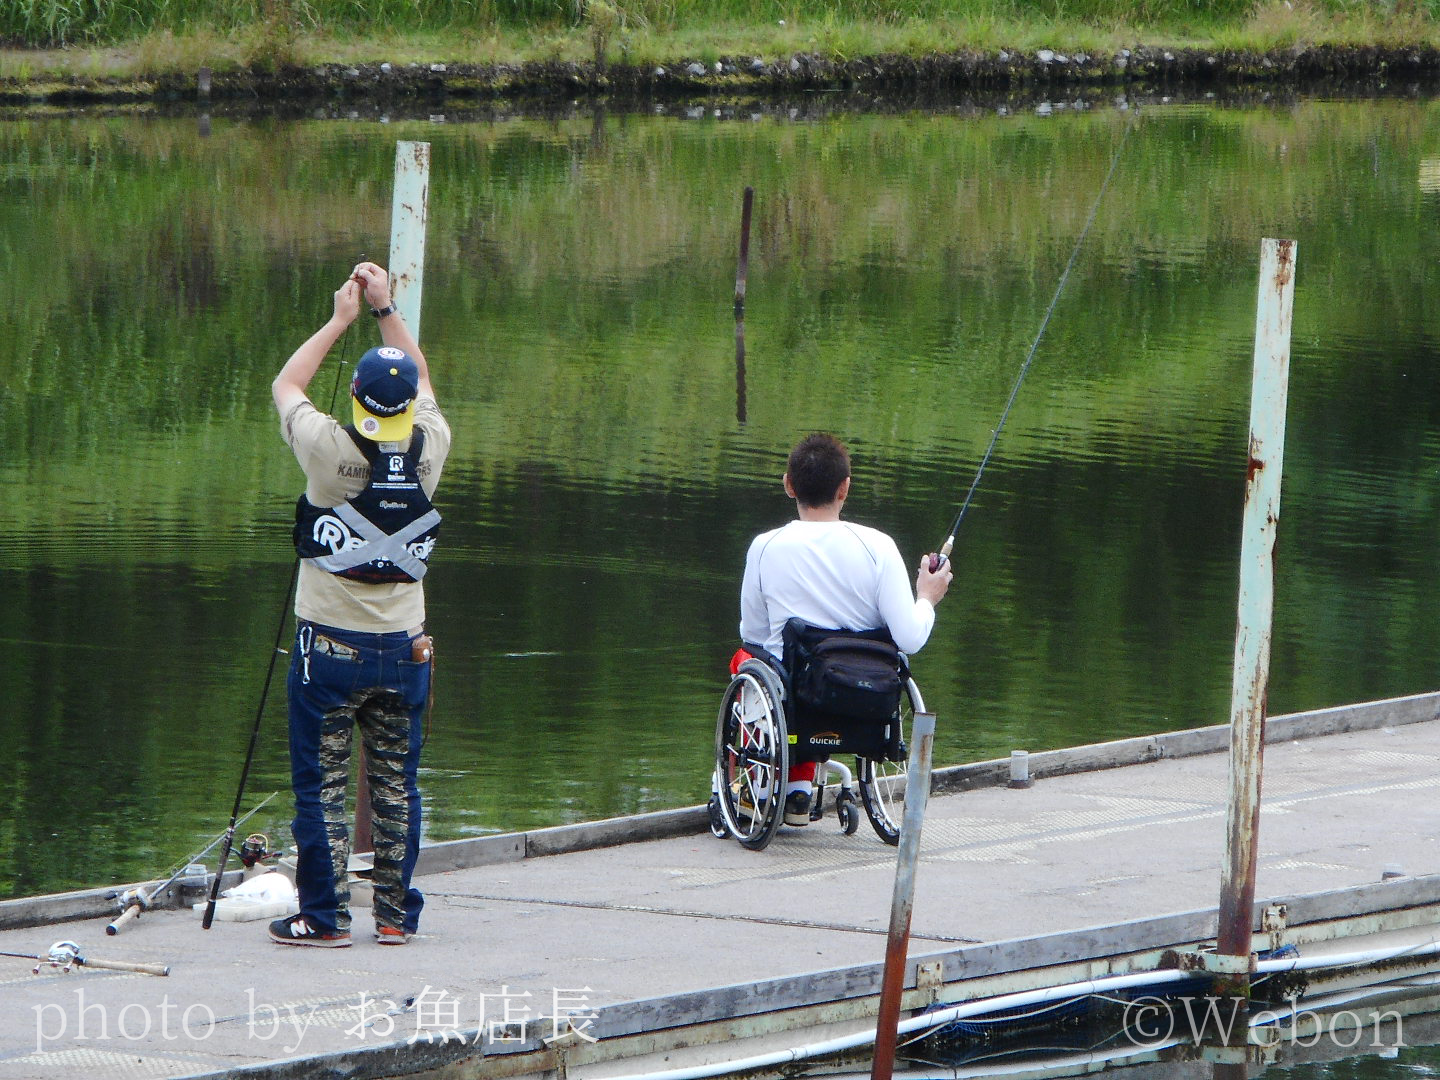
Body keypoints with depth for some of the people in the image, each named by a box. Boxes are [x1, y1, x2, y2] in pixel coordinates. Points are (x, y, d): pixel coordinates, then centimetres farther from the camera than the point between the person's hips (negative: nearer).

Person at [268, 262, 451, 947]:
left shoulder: (333, 452, -14)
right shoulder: (430, 449, -4)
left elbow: (286, 384, 5)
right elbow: (421, 380, 18)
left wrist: (341, 317, 12)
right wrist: (384, 308, 21)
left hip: (330, 645, -3)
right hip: (404, 647, 4)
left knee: (322, 785, 1)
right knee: (396, 785, 9)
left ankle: (324, 917, 2)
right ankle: (396, 915, 12)